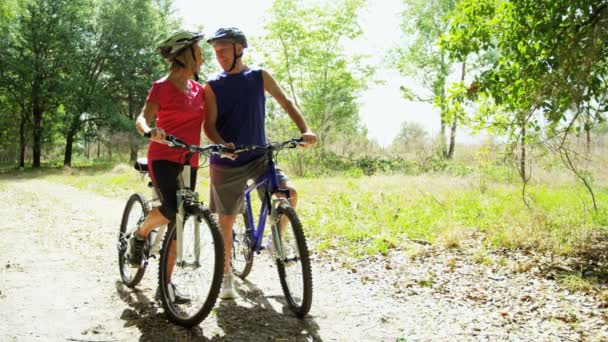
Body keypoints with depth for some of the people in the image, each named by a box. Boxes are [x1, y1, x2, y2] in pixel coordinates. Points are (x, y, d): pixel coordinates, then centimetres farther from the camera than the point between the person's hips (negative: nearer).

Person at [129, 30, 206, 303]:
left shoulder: (199, 89, 12)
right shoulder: (162, 87, -5)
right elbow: (142, 119, -13)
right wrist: (150, 132, -36)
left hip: (189, 162, 6)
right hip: (163, 158, -6)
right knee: (171, 209, -28)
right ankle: (139, 236, 4)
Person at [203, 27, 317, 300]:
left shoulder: (259, 77, 3)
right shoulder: (212, 87, -2)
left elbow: (285, 103, 5)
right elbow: (209, 125, -8)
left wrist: (305, 130, -10)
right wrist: (223, 145, -29)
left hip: (259, 157, 1)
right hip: (226, 163, -1)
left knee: (290, 194, -20)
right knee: (226, 220, 4)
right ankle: (226, 277, 21)